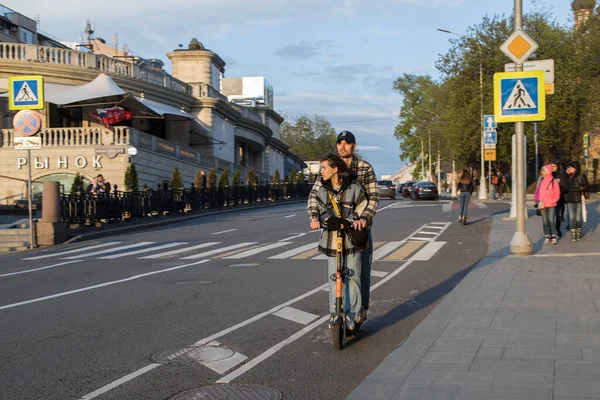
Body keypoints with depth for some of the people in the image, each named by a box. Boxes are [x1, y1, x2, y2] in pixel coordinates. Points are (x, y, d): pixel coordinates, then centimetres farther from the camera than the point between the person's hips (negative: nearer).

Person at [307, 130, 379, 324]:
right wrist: (314, 216, -21)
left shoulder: (365, 168, -4)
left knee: (362, 268, 4)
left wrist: (365, 217, -27)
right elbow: (315, 194, -4)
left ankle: (362, 308, 16)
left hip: (360, 225, -2)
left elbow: (373, 196, -9)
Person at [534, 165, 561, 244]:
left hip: (551, 205, -4)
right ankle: (547, 237, 14)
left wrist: (551, 201, -11)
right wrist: (537, 201, 0)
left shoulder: (553, 181, -3)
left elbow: (557, 194, -2)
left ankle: (553, 237, -3)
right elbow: (537, 191, 12)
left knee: (552, 221, -8)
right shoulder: (540, 181, 9)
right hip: (542, 204, 4)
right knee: (545, 221, 7)